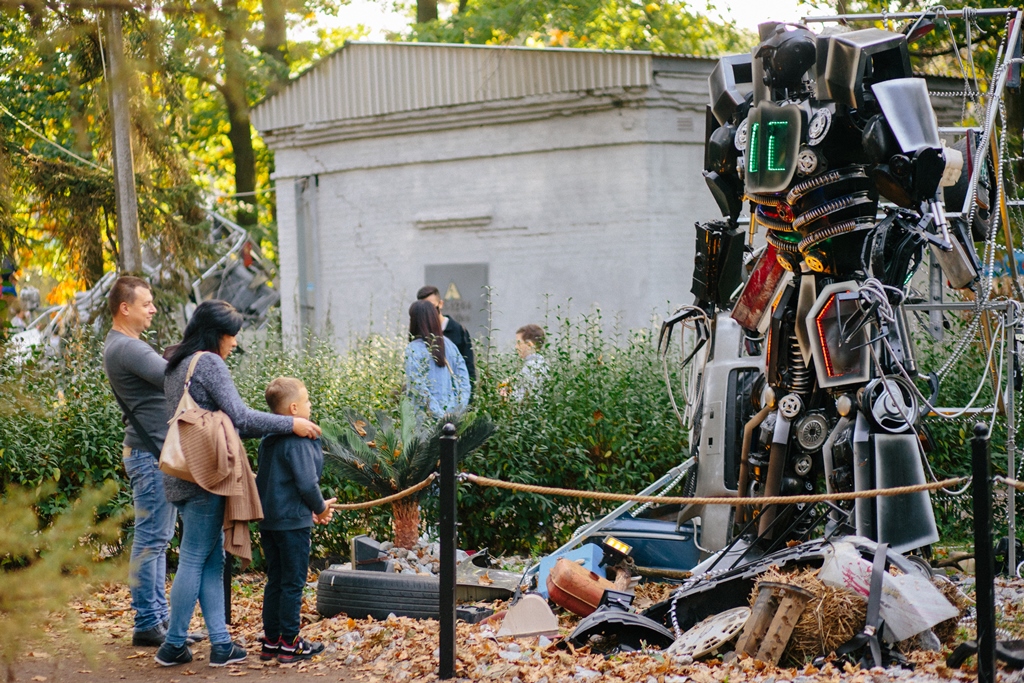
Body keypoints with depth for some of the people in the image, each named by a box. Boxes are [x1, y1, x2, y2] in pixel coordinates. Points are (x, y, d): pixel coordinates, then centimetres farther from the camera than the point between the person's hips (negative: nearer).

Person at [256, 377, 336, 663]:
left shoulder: (267, 440, 9)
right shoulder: (298, 441, -18)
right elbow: (307, 482, -22)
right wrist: (320, 507, -3)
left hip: (268, 519, 8)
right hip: (292, 521, -8)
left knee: (275, 581, 15)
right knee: (293, 583, 1)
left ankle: (271, 640, 19)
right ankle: (289, 644, 6)